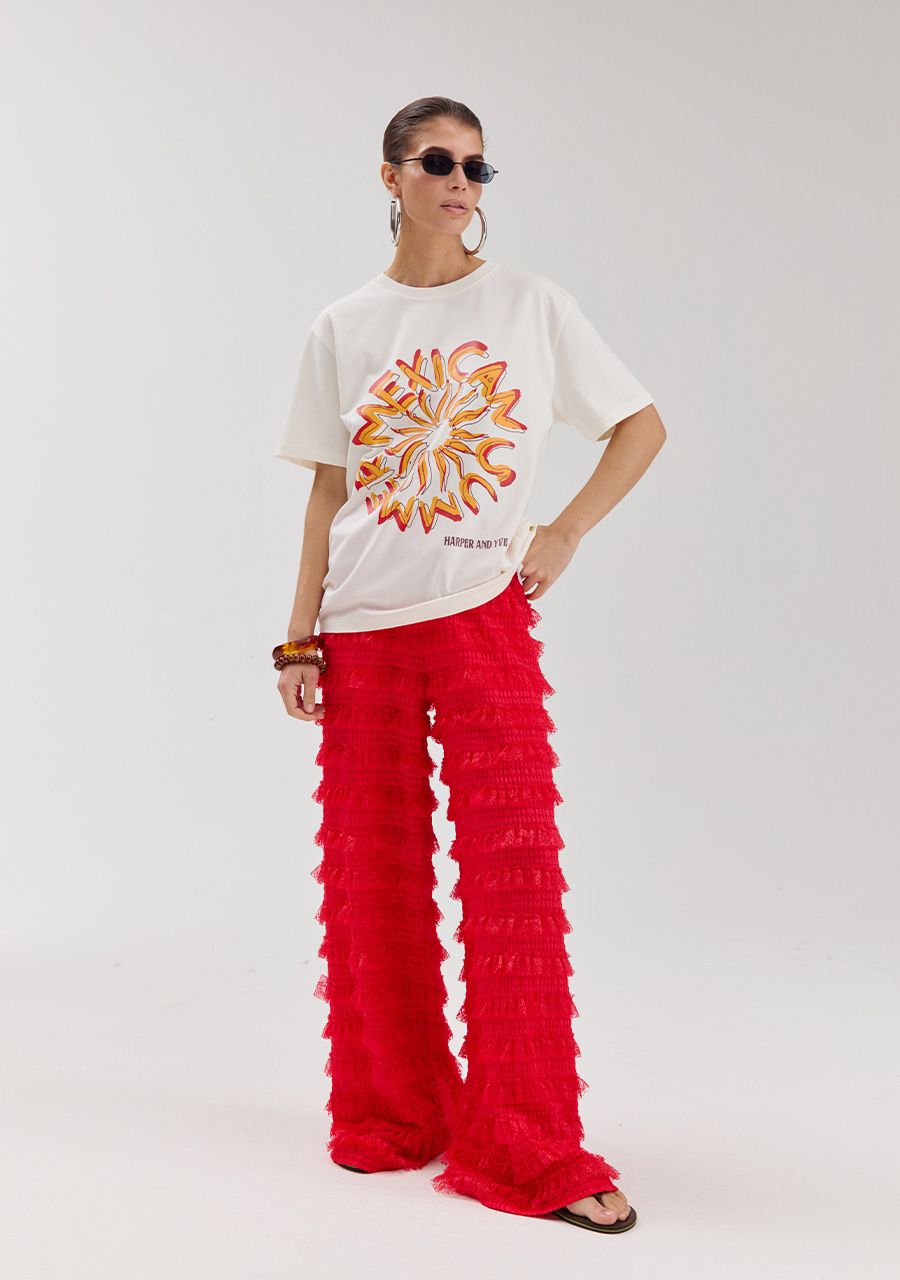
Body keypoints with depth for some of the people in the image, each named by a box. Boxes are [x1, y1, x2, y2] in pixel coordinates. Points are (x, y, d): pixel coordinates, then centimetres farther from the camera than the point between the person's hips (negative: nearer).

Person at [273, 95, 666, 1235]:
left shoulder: (530, 305, 4)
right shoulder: (341, 329, 8)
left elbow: (643, 425, 8)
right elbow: (328, 494, 8)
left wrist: (564, 534, -3)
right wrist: (298, 638, 3)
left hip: (484, 619, -2)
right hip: (361, 631, 2)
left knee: (514, 875, -4)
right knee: (370, 877, 7)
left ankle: (527, 1149, 8)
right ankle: (393, 1115, 26)